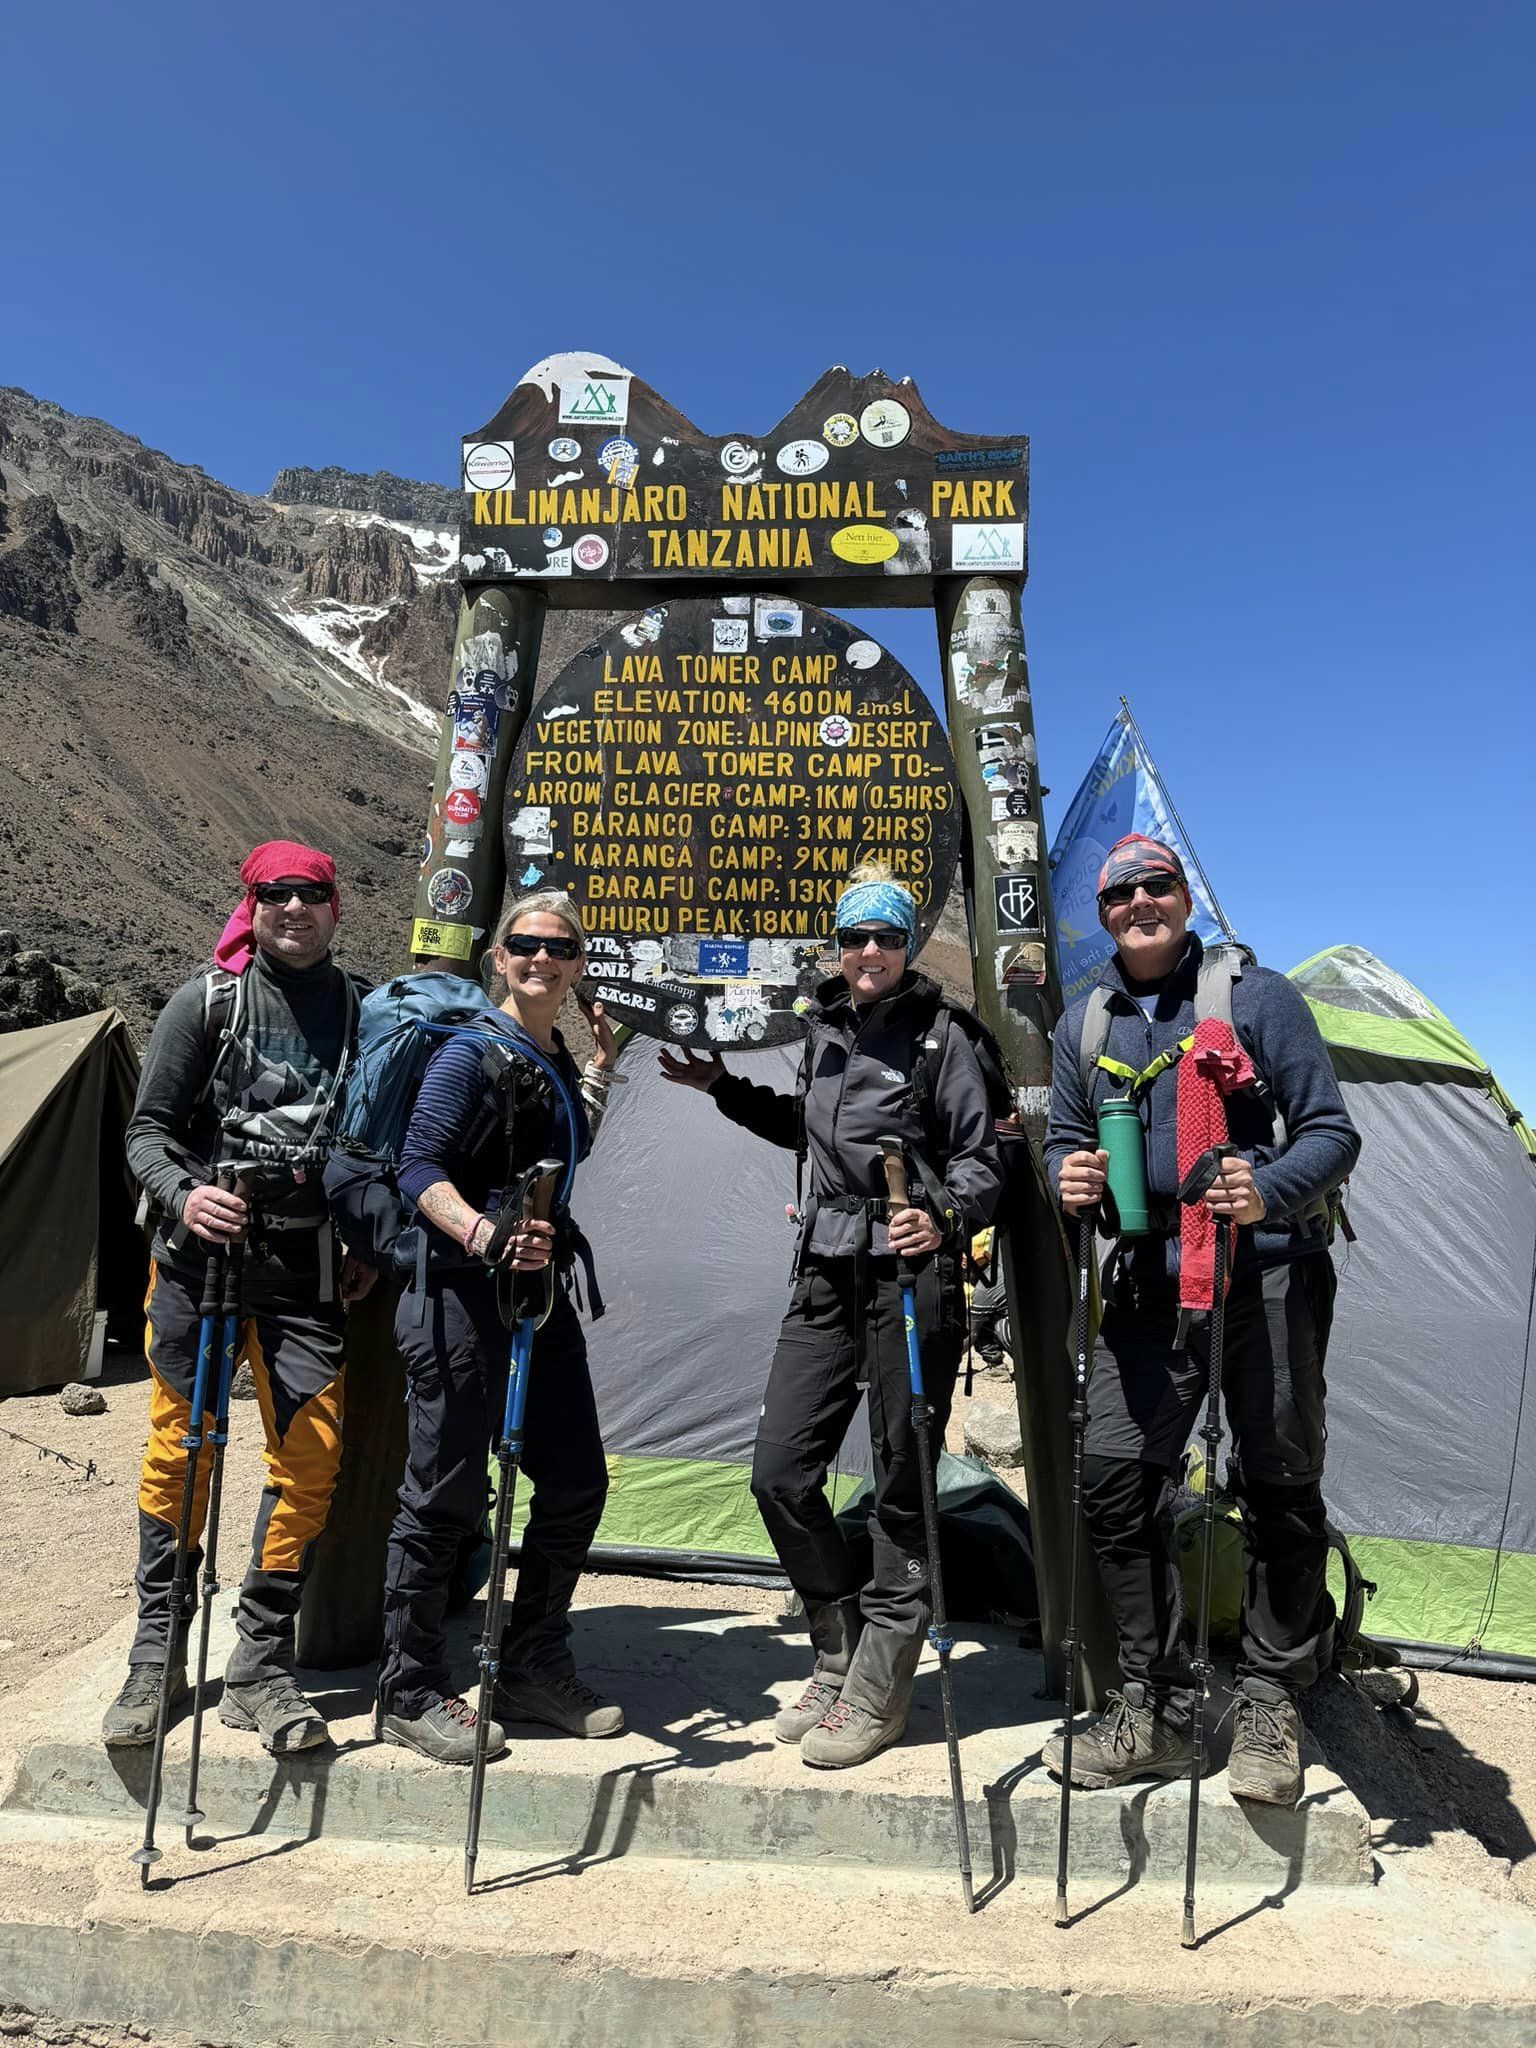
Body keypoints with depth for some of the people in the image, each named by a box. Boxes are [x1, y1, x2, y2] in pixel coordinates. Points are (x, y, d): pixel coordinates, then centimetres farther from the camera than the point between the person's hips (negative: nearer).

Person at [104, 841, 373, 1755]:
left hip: (308, 1266, 1)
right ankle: (157, 1656, 24)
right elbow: (148, 1129, 0)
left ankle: (261, 1667, 10)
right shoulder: (206, 1002, 1)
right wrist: (182, 1194, -19)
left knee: (312, 1451, -4)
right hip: (199, 1253, -1)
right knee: (180, 1447, 5)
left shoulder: (365, 1011, 6)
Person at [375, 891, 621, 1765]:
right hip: (463, 1295, -8)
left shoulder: (557, 1061, 13)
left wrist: (600, 1070, 20)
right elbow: (421, 1169, -18)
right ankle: (411, 1693, 19)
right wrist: (484, 1234, -34)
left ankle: (535, 1671, 27)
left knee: (576, 1480, 11)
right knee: (445, 1494, 1)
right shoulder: (473, 1053, -11)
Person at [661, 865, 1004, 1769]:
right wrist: (725, 1088, 23)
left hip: (911, 1280, -6)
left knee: (900, 1489, 3)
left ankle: (876, 1694, 18)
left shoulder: (939, 1035, -5)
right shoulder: (825, 1029, 13)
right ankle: (841, 1656, 26)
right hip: (826, 1278, 6)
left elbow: (982, 1159, -7)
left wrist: (944, 1219, -26)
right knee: (780, 1473, 6)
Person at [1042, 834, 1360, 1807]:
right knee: (1115, 1481, -4)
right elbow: (1065, 1138, 15)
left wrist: (1271, 1193, -24)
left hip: (1269, 1279, -3)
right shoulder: (1084, 1024, 9)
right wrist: (1068, 1175, -9)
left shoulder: (1258, 996, -3)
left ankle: (1270, 1708, 25)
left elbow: (1332, 1132, -5)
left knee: (1279, 1491, 5)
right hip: (1149, 1285, 3)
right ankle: (1156, 1711, 13)